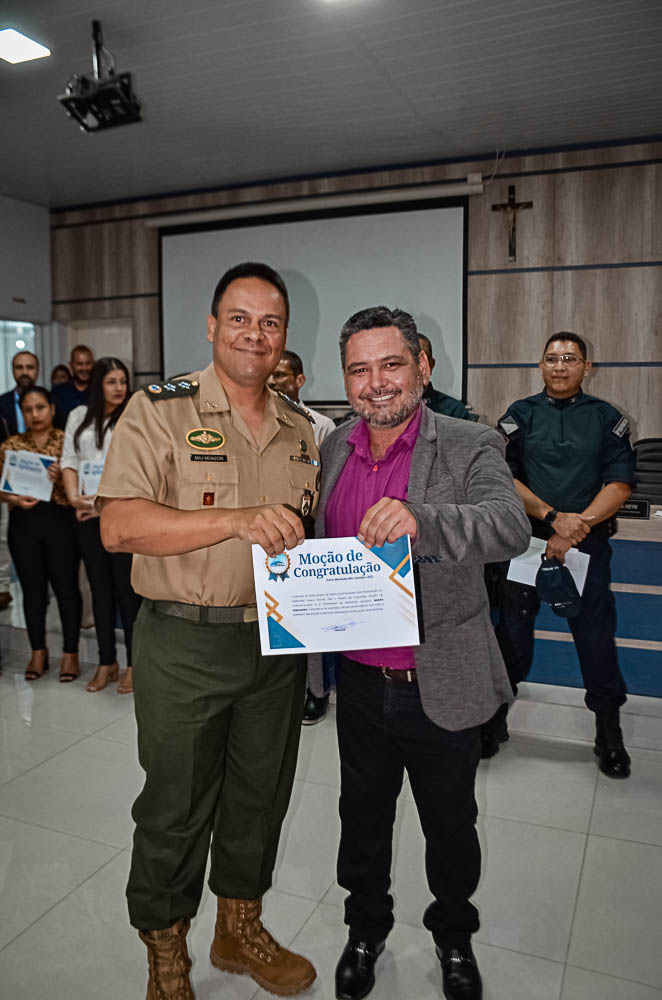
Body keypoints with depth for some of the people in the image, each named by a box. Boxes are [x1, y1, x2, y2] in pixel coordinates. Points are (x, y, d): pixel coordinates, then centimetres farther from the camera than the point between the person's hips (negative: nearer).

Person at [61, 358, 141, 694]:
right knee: (100, 588, 10)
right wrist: (74, 497, -8)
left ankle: (134, 664, 10)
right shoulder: (79, 417, 12)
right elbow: (69, 461, 9)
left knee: (126, 588, 0)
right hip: (87, 516, 4)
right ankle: (106, 662, 20)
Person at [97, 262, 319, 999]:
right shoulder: (159, 412, -8)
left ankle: (240, 928, 43)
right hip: (185, 643, -4)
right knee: (175, 805, 11)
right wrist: (239, 519, -28)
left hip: (279, 643, 5)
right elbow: (119, 526, -19)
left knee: (260, 795, 19)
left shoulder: (302, 429, 9)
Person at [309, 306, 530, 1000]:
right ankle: (366, 927, 49)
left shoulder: (471, 448, -12)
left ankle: (454, 938, 48)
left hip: (441, 687, -3)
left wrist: (421, 519, -47)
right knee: (362, 815, 22)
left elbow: (510, 526, -30)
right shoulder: (332, 450, 2)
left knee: (451, 826, 19)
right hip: (360, 683, 3)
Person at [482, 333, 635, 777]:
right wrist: (554, 517, -14)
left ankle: (610, 733, 19)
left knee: (596, 632, 3)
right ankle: (496, 717, 23)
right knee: (512, 628, 6)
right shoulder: (520, 415, 6)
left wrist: (578, 525, -15)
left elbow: (620, 483, -2)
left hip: (588, 541, 0)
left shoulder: (607, 418, 7)